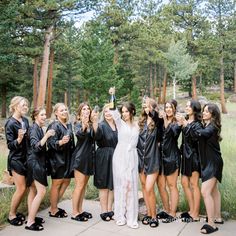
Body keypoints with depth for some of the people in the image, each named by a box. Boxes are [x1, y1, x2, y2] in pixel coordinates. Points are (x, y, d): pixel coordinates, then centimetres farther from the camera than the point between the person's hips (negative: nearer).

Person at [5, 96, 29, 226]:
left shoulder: (25, 120, 3)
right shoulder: (10, 123, -15)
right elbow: (10, 145, -16)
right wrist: (19, 139, -33)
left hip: (25, 158, 7)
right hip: (16, 159, -7)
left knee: (23, 188, 11)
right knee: (21, 189, -2)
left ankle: (14, 211, 28)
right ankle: (11, 215, 17)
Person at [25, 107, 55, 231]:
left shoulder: (39, 128, 12)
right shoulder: (34, 128, -14)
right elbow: (35, 146, -26)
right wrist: (46, 136, -33)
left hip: (37, 162, 10)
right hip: (35, 162, -10)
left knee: (33, 190, 13)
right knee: (41, 191, -12)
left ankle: (31, 217, 22)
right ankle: (30, 222, -7)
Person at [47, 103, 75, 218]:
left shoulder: (69, 125, 10)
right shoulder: (54, 126, -12)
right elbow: (51, 142, -20)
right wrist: (60, 142, -39)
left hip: (67, 158, 8)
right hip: (57, 158, -8)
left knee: (66, 181, 13)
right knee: (57, 183, 1)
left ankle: (54, 207, 26)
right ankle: (53, 210, 15)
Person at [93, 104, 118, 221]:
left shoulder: (117, 126, 8)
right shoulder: (102, 125, -7)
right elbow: (97, 136, -29)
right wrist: (94, 124, -45)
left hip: (115, 158, 5)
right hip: (104, 158, -5)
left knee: (112, 185, 11)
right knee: (104, 186, 3)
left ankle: (109, 210, 22)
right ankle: (104, 212, 13)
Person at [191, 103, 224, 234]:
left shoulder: (212, 127, -18)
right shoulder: (206, 126, 11)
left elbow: (200, 134, -34)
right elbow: (200, 134, -1)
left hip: (213, 163, -9)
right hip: (207, 162, 9)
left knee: (205, 192, -13)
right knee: (213, 190, 18)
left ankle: (211, 224, -6)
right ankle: (217, 217, 31)